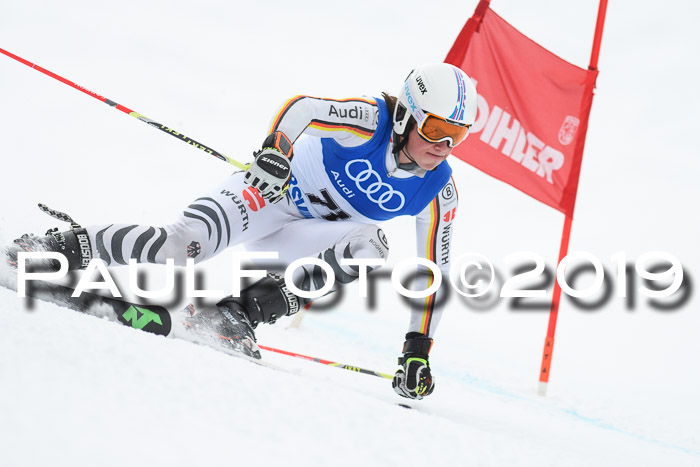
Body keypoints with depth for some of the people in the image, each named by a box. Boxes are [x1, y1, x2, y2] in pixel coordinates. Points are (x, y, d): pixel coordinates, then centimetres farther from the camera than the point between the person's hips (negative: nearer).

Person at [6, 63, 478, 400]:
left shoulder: (439, 192, -11)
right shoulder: (371, 121, -22)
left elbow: (434, 271, -6)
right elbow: (301, 106, -29)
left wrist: (419, 348, -10)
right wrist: (275, 147, -49)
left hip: (311, 233, 4)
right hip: (277, 186, -4)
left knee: (371, 248, -29)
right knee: (187, 242, -28)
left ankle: (246, 308, -23)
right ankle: (68, 247, -11)